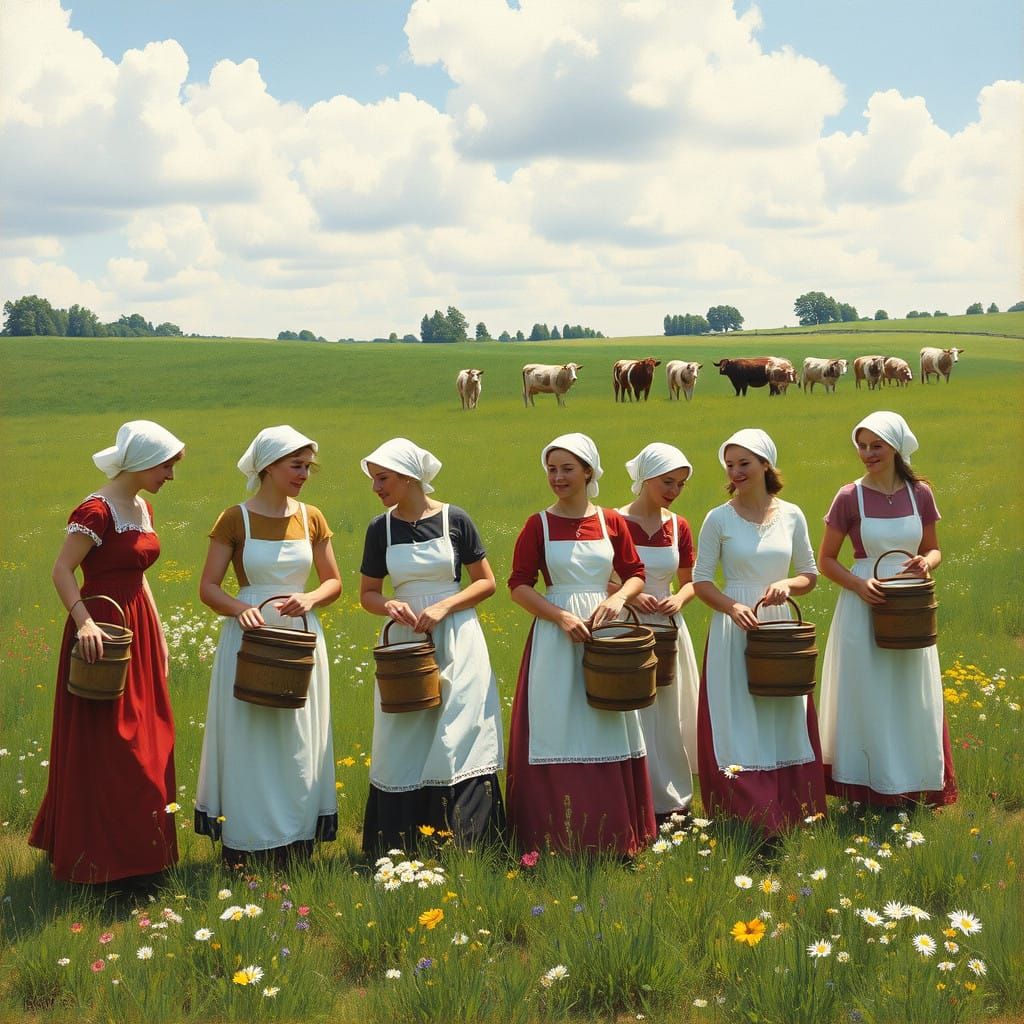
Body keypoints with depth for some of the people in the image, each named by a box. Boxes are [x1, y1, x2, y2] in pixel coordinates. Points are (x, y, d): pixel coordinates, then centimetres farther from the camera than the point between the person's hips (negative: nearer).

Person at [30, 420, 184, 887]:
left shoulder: (142, 508, 11)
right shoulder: (96, 511, -16)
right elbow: (62, 570, -17)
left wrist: (157, 630, 15)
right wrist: (83, 621, -29)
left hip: (140, 631, 9)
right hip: (102, 631, -9)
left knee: (143, 743, 13)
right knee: (104, 747, -2)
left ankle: (138, 847, 24)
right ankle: (105, 858, 6)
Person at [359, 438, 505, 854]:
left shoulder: (454, 519, -5)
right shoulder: (381, 528, 3)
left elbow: (486, 582, 0)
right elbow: (367, 593, 11)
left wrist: (444, 607, -14)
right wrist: (389, 606, -11)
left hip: (457, 643, -2)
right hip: (405, 641, 3)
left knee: (456, 740, -3)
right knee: (404, 746, 2)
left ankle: (461, 848, 4)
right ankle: (402, 850, 10)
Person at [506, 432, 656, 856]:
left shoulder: (612, 522, 4)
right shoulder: (538, 525, 0)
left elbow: (636, 575, 10)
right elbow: (519, 585, -3)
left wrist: (619, 597, -11)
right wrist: (560, 615, -15)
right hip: (554, 638, -2)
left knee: (608, 736, 7)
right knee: (556, 736, -2)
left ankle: (613, 839, 18)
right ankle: (558, 840, 7)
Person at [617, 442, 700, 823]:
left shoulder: (678, 527, 5)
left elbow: (689, 582, 14)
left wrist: (679, 599, -7)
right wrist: (629, 595, -18)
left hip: (668, 631, 4)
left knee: (669, 717, 10)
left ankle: (671, 799, 22)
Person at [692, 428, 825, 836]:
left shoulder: (791, 516, 3)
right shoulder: (719, 519, -3)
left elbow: (810, 575, 11)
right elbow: (701, 580, 0)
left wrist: (787, 585, -10)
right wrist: (731, 606, -16)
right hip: (734, 630, -2)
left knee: (784, 720, 7)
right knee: (737, 722, -3)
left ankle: (790, 812, 17)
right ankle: (751, 818, 3)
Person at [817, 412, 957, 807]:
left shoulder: (920, 493, 0)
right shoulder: (849, 497, -8)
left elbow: (932, 549, 12)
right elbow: (826, 560, -1)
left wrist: (926, 562, -11)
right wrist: (859, 583, -18)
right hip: (863, 609, -3)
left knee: (912, 700, 10)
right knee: (867, 699, 3)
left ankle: (911, 785, 25)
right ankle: (871, 788, 15)